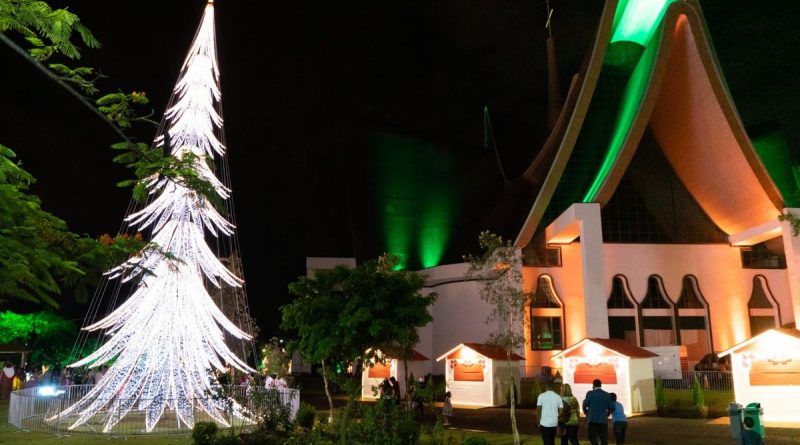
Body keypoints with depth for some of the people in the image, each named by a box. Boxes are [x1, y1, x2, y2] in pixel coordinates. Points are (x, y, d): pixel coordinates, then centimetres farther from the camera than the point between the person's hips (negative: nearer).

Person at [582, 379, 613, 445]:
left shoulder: (590, 393, -3)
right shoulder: (607, 395, 7)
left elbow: (585, 405, -5)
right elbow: (611, 408, 9)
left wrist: (586, 412, 15)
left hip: (593, 420, -3)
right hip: (603, 420, 3)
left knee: (592, 438, 5)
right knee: (604, 440, 6)